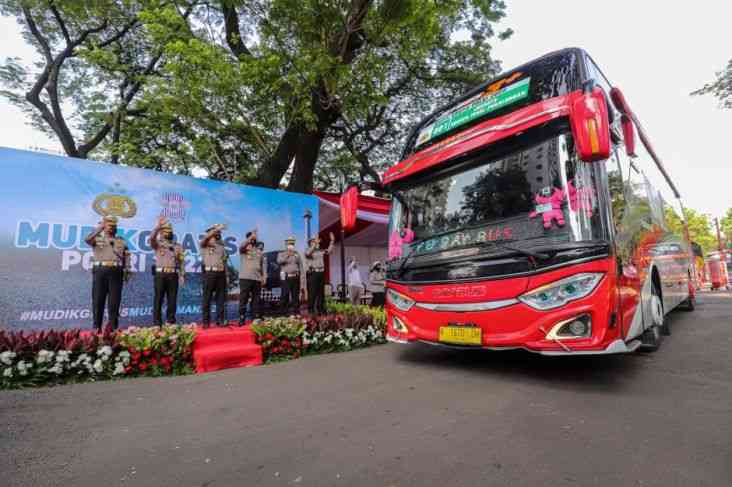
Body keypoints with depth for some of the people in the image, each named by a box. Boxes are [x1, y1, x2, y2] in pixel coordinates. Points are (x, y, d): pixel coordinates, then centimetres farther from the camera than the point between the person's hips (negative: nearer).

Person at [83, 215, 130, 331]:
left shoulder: (121, 241, 16)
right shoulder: (97, 238, 11)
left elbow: (126, 256, 12)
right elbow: (87, 239, -12)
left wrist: (126, 271, 2)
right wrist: (100, 227, -12)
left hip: (116, 272, 1)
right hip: (100, 270, -1)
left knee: (114, 301, 0)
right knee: (98, 300, 1)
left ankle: (113, 327, 5)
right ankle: (97, 327, 8)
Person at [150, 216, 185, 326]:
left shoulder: (178, 246, 14)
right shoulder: (158, 244, 9)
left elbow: (182, 262, 10)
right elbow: (151, 238, -15)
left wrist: (182, 275, 1)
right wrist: (158, 225, -24)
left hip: (173, 275, 2)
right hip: (160, 274, -2)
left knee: (172, 300, 3)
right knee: (158, 300, -1)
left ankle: (171, 322, 11)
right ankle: (157, 323, 4)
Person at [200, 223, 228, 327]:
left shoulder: (221, 246, 20)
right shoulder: (205, 244, 7)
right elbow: (205, 238, -17)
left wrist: (226, 275, 12)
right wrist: (217, 228, -24)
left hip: (221, 273, 4)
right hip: (209, 273, -4)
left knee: (221, 298, 4)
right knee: (207, 298, -2)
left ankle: (220, 320, 10)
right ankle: (206, 321, 4)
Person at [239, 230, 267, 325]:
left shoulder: (259, 250, 16)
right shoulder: (244, 249, 6)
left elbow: (263, 264, 14)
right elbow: (241, 246, -20)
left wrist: (264, 276, 6)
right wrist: (251, 237, -26)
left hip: (257, 278, 4)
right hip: (245, 278, -3)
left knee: (256, 300, 7)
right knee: (243, 299, -3)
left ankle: (256, 319, 14)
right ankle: (242, 319, 2)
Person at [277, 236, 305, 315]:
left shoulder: (297, 254, 18)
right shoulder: (281, 254, 11)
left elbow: (300, 265, 14)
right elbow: (279, 261, -10)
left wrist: (301, 276, 6)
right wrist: (287, 255, -15)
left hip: (296, 277, 2)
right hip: (286, 277, -2)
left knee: (296, 295, 3)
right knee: (285, 295, -7)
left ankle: (295, 311, 10)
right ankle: (285, 311, -2)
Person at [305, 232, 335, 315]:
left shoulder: (321, 251, 18)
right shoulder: (308, 250, 0)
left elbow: (329, 251, 24)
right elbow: (308, 253, -23)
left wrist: (332, 241, 18)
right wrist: (315, 244, -27)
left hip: (321, 273, 7)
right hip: (313, 273, -6)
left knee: (321, 292, 10)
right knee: (312, 293, -7)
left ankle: (320, 309, 17)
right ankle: (310, 310, -2)